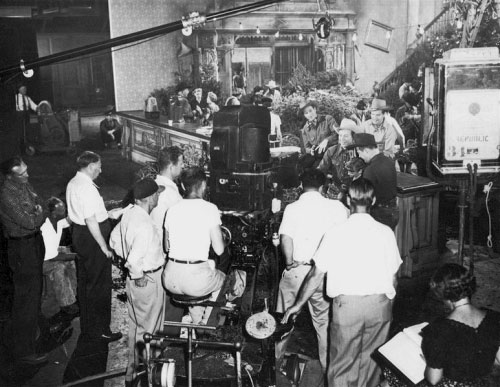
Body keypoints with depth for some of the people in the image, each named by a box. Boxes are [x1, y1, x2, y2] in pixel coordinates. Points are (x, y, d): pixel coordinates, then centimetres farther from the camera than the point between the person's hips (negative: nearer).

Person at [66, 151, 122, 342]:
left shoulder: (72, 183, 9)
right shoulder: (87, 188, -22)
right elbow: (91, 221, -24)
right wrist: (104, 246, -20)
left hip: (78, 233, 11)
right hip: (92, 238, -10)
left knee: (84, 281, 19)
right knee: (99, 285, 1)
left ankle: (86, 327, 33)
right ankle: (99, 330, 11)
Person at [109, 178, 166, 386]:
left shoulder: (129, 213, -1)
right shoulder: (145, 225, -29)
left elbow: (114, 239, 14)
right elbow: (135, 259, -33)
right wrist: (139, 276, -17)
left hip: (134, 280, 9)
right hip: (148, 280, -9)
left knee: (135, 325, 23)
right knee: (148, 328, 7)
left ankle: (133, 367, 39)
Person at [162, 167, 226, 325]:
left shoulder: (172, 209, 6)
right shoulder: (209, 208, -7)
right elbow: (219, 250, -7)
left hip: (170, 282, 5)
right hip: (196, 280, -5)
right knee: (222, 279, 29)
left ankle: (197, 323, 42)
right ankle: (206, 322, 34)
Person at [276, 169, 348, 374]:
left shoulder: (292, 208, -3)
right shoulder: (335, 207, -2)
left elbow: (286, 237, -15)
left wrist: (289, 262, -8)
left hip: (295, 270, 0)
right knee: (323, 321, 16)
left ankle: (275, 357, 33)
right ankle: (327, 366, 27)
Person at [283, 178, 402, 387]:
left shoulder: (335, 233, -6)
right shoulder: (385, 233, -1)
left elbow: (317, 274, -2)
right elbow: (392, 277, 4)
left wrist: (298, 305, 8)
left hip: (346, 304, -2)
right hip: (379, 304, 2)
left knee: (343, 364, 10)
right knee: (371, 360, 17)